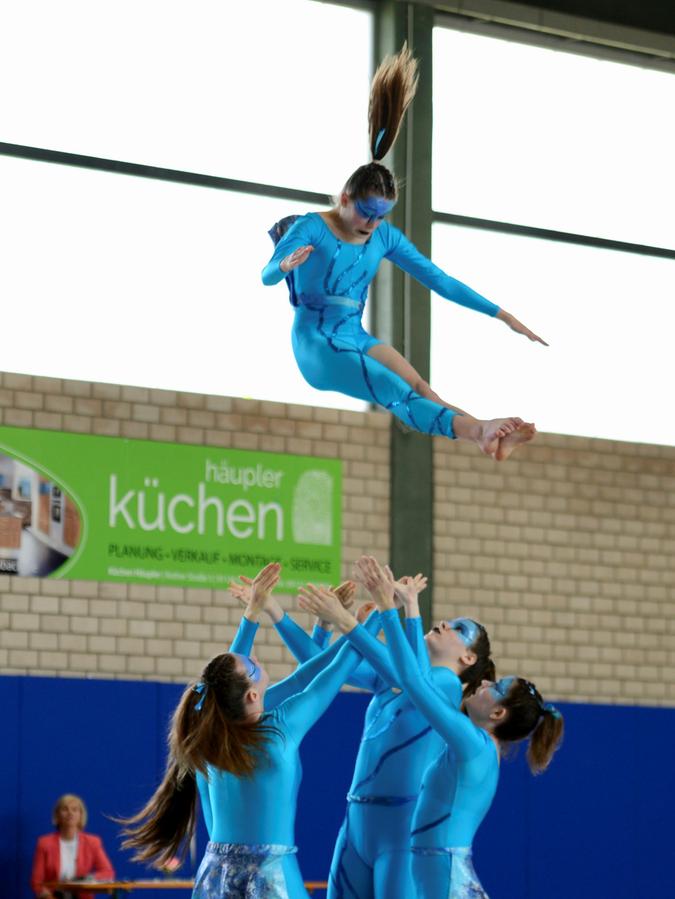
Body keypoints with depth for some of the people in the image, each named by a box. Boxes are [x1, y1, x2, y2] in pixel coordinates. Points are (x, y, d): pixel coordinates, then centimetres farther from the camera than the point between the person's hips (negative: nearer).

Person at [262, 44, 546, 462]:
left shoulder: (386, 238, 9)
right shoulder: (310, 230, -7)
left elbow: (441, 281, 9)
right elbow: (267, 276, -17)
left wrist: (503, 315, 4)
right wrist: (286, 266, -44)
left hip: (356, 338, 6)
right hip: (316, 344, -6)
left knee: (417, 386, -25)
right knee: (394, 391, -30)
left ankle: (486, 437, -50)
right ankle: (476, 428, -56)